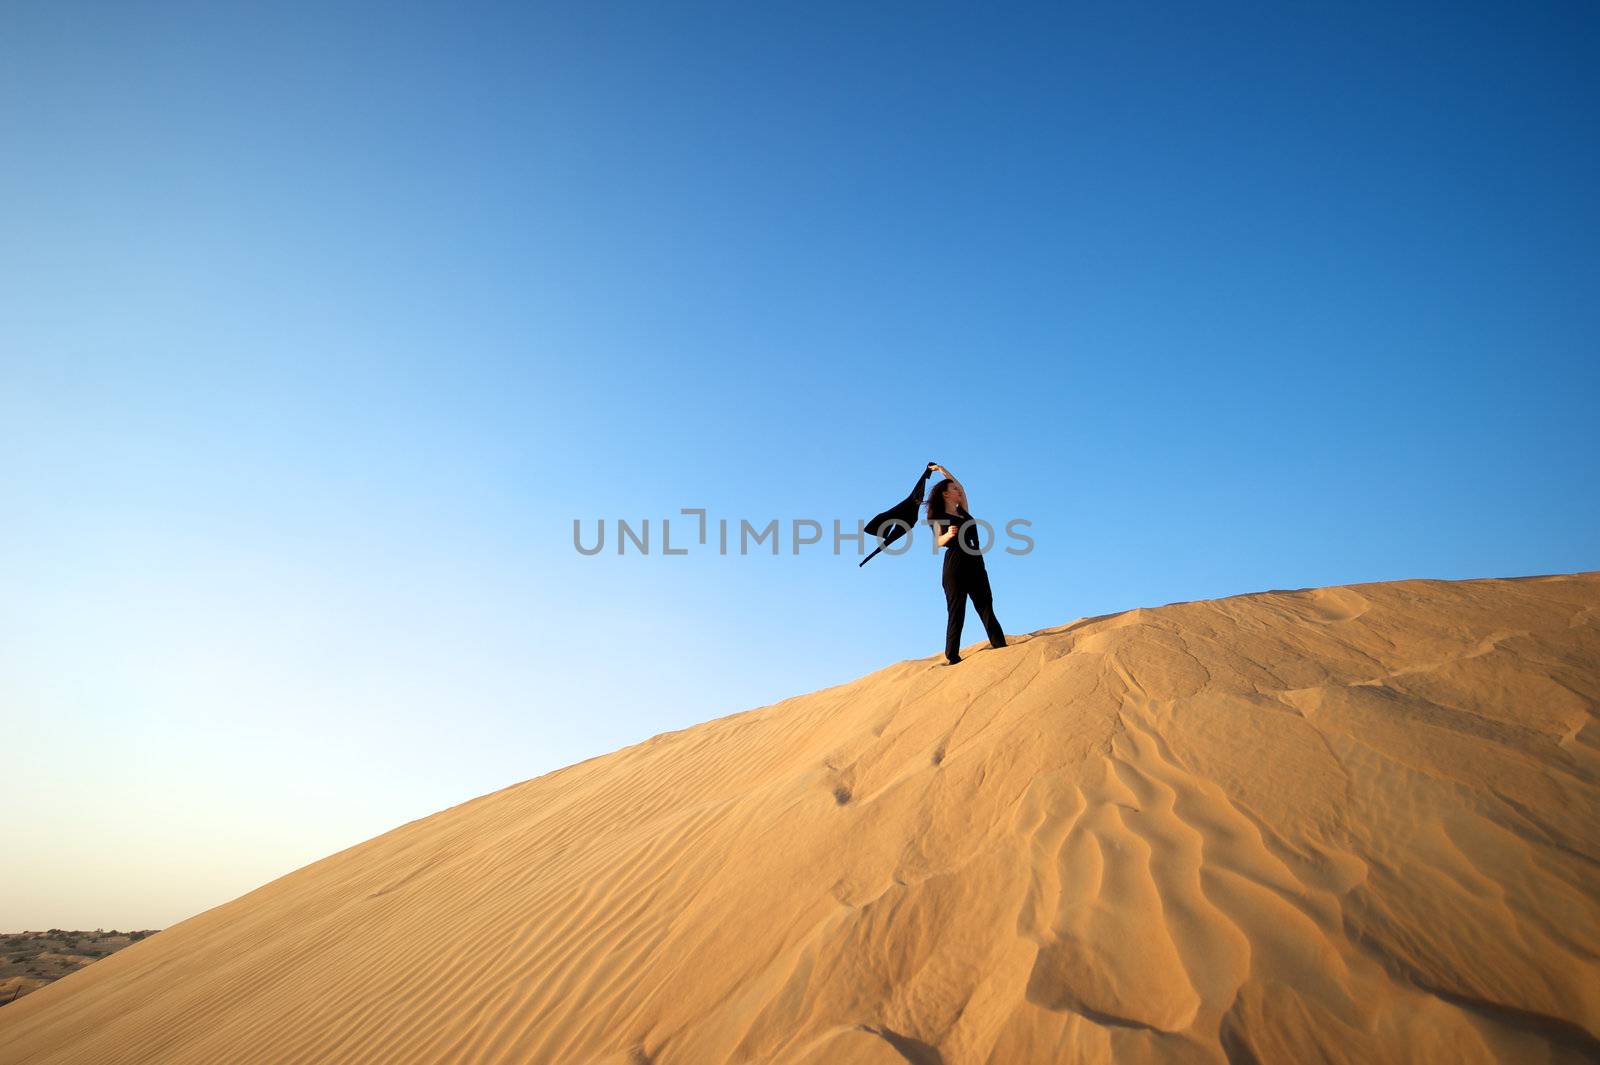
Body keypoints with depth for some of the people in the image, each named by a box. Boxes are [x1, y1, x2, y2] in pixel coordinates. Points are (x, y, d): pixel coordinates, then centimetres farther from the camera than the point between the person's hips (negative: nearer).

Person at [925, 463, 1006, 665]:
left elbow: (960, 486, 31)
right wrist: (949, 534, -29)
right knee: (956, 612, -8)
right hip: (955, 566, -6)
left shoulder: (963, 511, 21)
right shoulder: (939, 517, 4)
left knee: (986, 606, -4)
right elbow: (939, 541, -8)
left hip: (976, 565, 6)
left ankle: (1000, 646, -12)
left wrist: (941, 469, 36)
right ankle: (952, 656, -9)